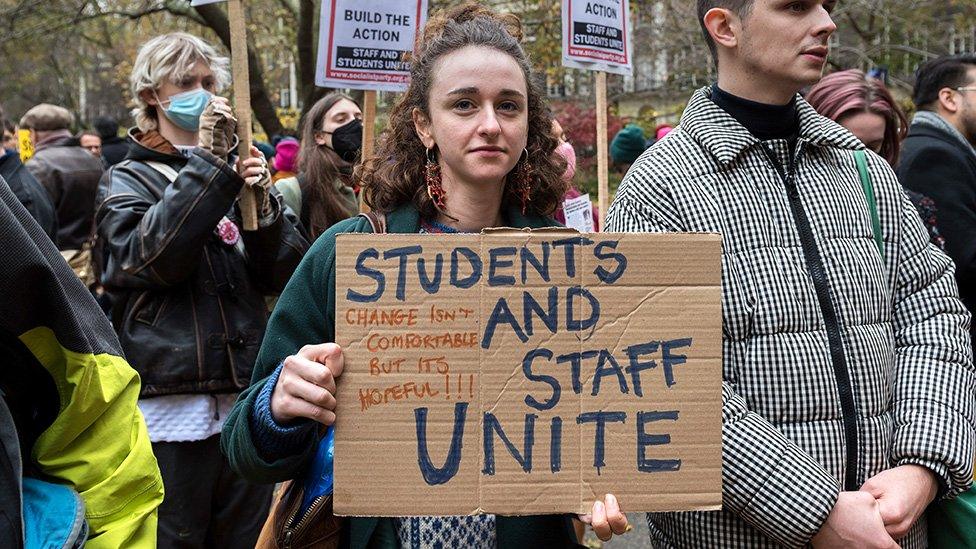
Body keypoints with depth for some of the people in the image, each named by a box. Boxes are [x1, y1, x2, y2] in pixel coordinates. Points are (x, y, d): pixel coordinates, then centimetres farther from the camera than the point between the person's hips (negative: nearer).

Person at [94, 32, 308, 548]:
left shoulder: (239, 170, 12)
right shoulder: (126, 180, 6)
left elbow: (288, 274, 3)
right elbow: (149, 258, -15)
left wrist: (263, 205, -14)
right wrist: (206, 162, -15)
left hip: (246, 396, 3)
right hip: (170, 405, -3)